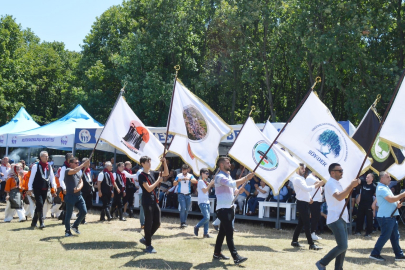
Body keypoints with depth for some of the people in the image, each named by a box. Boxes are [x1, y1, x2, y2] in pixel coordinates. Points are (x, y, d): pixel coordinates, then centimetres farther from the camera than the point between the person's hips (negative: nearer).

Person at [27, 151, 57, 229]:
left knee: (40, 205, 10)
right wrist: (30, 189, -7)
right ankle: (41, 222, -9)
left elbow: (52, 177, 10)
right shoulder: (36, 166, -5)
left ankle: (34, 222, 21)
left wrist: (54, 187, 0)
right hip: (37, 189, -5)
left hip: (45, 189, 5)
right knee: (40, 204, -13)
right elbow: (31, 177, -4)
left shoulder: (49, 167, 9)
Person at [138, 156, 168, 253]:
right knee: (148, 224, -2)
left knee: (157, 223, 9)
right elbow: (149, 189, -18)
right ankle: (148, 246, 7)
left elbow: (166, 173, 16)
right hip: (147, 202, -7)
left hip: (155, 201, 7)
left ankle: (146, 239, 26)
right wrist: (158, 181, -12)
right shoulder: (142, 176, -9)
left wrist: (164, 162, 4)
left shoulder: (153, 173, 12)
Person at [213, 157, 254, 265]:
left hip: (229, 208, 10)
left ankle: (217, 253, 23)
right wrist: (246, 178, -30)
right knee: (229, 232, -13)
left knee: (223, 231, 14)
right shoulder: (220, 177, -16)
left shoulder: (228, 175, 17)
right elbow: (233, 184, -31)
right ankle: (236, 257, -16)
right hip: (223, 209, -10)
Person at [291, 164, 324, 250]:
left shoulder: (301, 178, 18)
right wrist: (317, 185, -18)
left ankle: (294, 241, 20)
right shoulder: (297, 179, -14)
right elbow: (306, 188, -21)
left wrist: (309, 198, 9)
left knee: (301, 223, 13)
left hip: (305, 203, 10)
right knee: (307, 224, -10)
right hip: (301, 203, -10)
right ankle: (311, 244, -9)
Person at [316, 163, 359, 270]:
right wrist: (351, 185, -28)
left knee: (343, 246, 9)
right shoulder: (330, 183, -13)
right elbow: (339, 197, -30)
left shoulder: (336, 184, 19)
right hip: (335, 219, -10)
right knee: (342, 246, -16)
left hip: (341, 219, 10)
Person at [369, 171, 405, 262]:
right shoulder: (381, 188, -15)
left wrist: (397, 204, 2)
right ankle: (375, 254, 3)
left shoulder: (386, 187, 18)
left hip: (391, 216, 10)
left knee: (395, 236, 11)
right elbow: (391, 199, -26)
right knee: (385, 236, -5)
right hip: (385, 217, -10)